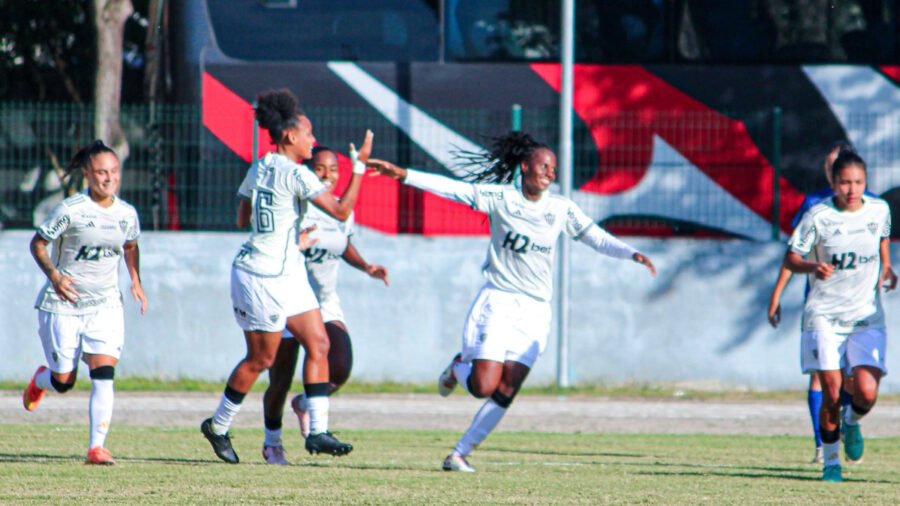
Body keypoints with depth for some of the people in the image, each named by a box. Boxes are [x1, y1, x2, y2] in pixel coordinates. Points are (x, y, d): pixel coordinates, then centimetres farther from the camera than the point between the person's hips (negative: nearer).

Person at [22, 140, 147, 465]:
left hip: (105, 306, 3)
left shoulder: (127, 214, 1)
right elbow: (38, 243, -7)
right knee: (63, 382, 5)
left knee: (103, 374, -15)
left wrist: (136, 281, 9)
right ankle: (40, 380, 43)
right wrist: (53, 275, -22)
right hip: (63, 305, -3)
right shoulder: (70, 210, -14)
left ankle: (96, 447, -14)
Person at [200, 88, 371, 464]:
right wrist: (359, 168, -13)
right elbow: (341, 210, -20)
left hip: (288, 275, 9)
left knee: (318, 343, 4)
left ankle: (317, 431, 1)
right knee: (261, 359, 2)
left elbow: (242, 219, 17)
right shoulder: (296, 174, -18)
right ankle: (218, 426, 18)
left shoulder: (258, 170, 7)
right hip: (263, 278, -9)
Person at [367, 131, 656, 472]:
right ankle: (458, 368, 24)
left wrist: (632, 254, -9)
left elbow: (599, 239, 7)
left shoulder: (561, 209, 7)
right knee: (484, 386, -12)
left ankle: (461, 453, 4)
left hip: (535, 310, 3)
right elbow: (451, 188, -6)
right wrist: (402, 175, -12)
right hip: (497, 300, -3)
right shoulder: (500, 197, -2)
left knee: (505, 391, -7)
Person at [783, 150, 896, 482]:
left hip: (867, 316, 2)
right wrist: (813, 267, -24)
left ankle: (852, 423, 23)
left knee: (866, 392, -13)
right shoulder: (818, 216, -9)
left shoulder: (879, 210, 1)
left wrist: (887, 269, 7)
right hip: (824, 315, -2)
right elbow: (791, 258, -4)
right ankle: (831, 461, 14)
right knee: (831, 393, -7)